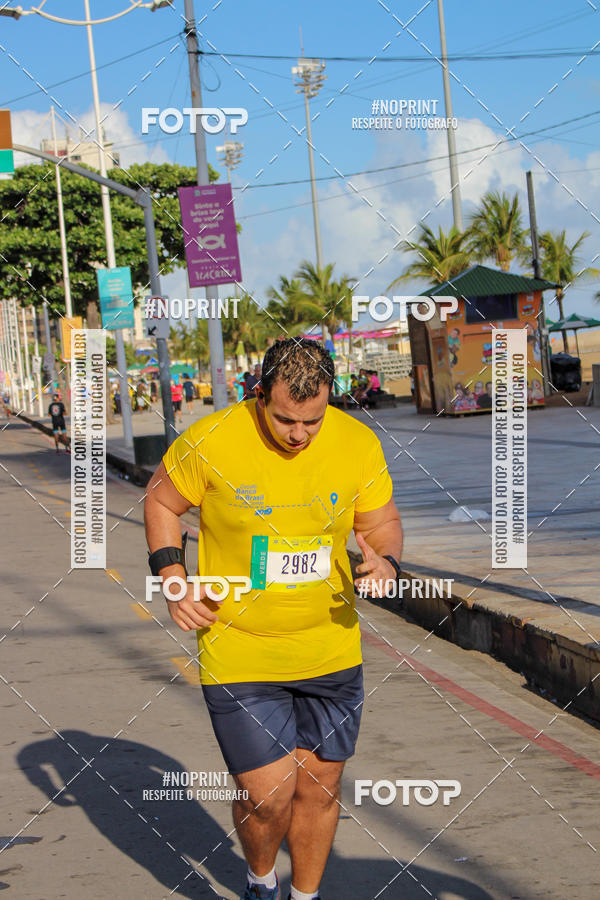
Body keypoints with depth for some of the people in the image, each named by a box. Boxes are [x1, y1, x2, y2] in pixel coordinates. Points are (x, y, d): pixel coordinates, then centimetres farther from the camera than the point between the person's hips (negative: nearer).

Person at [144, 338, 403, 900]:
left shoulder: (358, 444, -7)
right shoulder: (209, 441, -16)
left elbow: (383, 523, 6)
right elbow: (161, 500, 2)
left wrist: (387, 564, -15)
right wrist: (172, 578, -10)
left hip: (330, 649, 3)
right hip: (238, 657, -3)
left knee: (319, 784, 12)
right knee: (267, 796, -6)